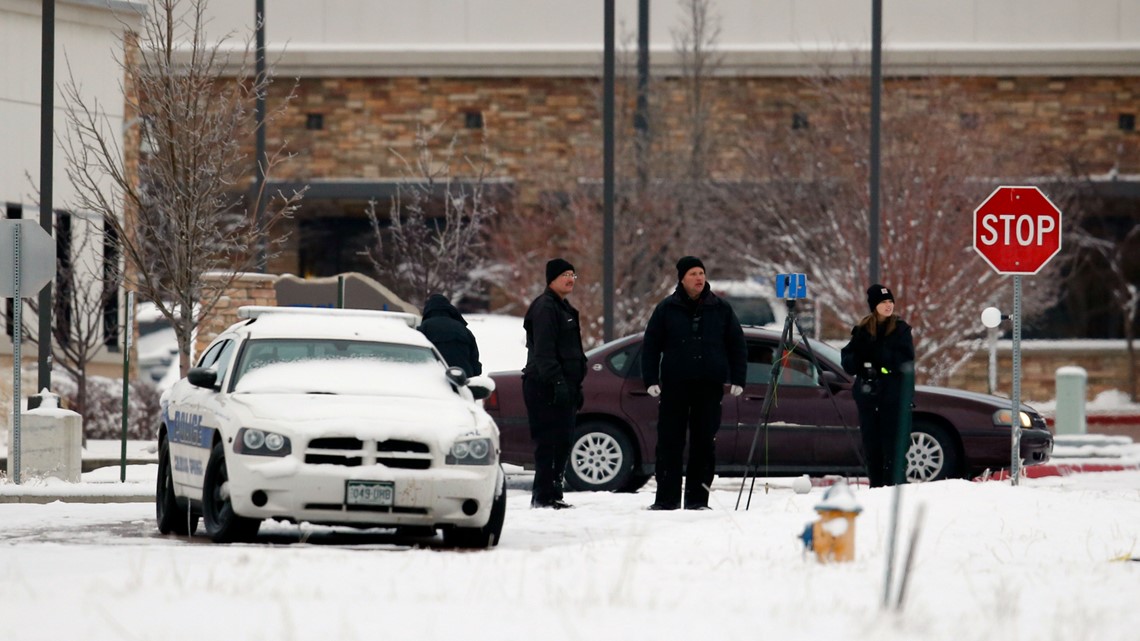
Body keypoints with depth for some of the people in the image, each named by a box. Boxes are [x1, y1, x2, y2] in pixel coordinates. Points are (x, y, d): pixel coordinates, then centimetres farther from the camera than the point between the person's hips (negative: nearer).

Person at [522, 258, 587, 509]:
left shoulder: (563, 307, 22)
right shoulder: (545, 307, -10)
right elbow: (544, 350, -19)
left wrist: (576, 386, 25)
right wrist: (557, 381, -27)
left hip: (563, 385, 10)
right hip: (546, 386, -10)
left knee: (562, 442, 11)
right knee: (549, 441, -11)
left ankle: (553, 493, 16)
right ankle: (544, 496, -10)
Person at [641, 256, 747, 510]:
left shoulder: (721, 309, 8)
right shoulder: (667, 309, 5)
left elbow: (737, 345, 12)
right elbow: (650, 346, 8)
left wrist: (737, 380, 4)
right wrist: (651, 380, 0)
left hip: (710, 387, 1)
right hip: (674, 386, -1)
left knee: (705, 444, 0)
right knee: (669, 443, -2)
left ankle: (698, 497, 5)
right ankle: (666, 497, 2)